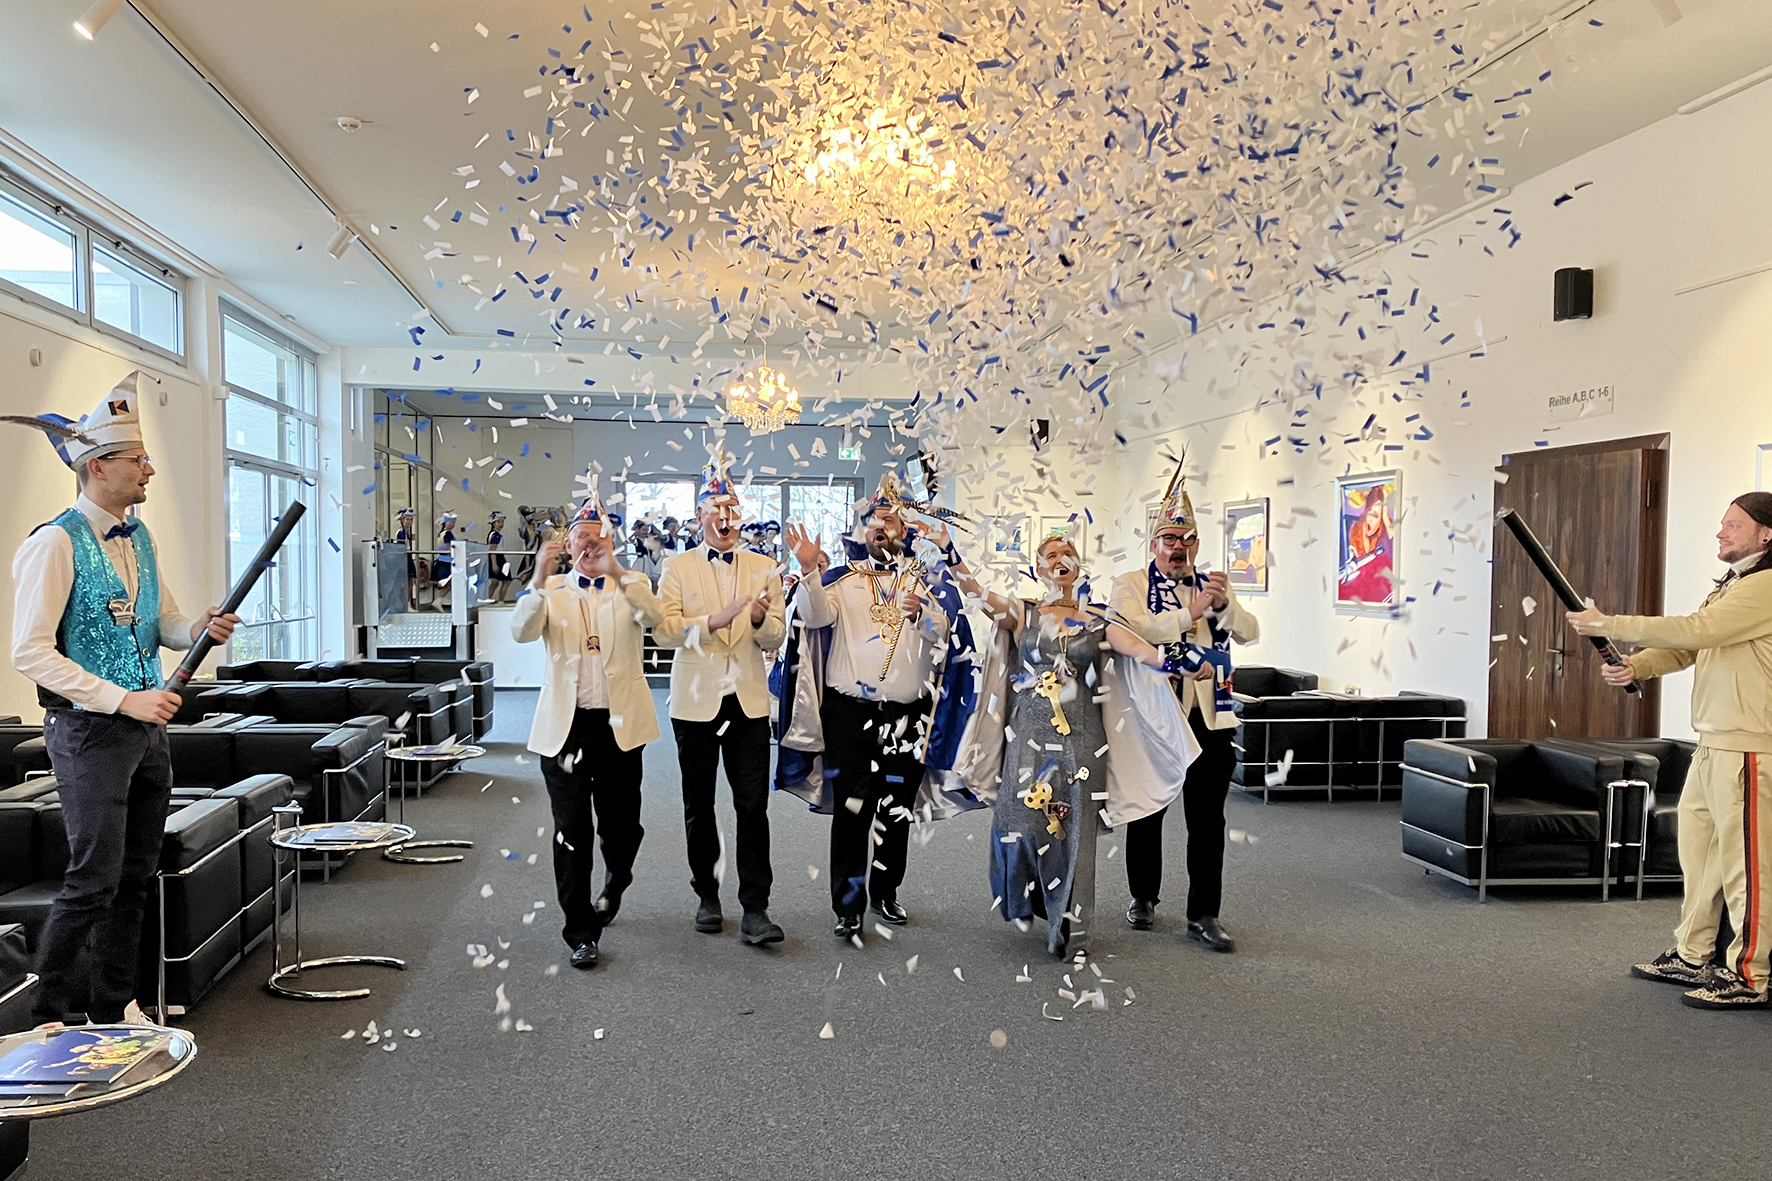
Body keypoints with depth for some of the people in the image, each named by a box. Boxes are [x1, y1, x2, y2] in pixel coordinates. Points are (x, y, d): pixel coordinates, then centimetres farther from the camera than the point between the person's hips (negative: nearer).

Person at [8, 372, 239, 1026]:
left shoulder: (140, 538, 10)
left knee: (135, 878, 14)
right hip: (90, 729, -7)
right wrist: (123, 701, -20)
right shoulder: (57, 542, -13)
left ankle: (114, 1008, 28)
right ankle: (52, 1020, 14)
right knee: (94, 882, -4)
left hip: (146, 728, 7)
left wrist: (199, 628, -3)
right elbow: (30, 650, -18)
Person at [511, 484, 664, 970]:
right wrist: (539, 578, -25)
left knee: (621, 824, 10)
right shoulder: (552, 590, 8)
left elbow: (653, 616, -16)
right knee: (572, 830, -1)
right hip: (565, 725, 0)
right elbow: (522, 632, -11)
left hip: (620, 724, 0)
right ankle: (580, 932, 9)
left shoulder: (630, 585, 6)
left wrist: (616, 572, -31)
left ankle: (614, 885, 42)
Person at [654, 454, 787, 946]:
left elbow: (775, 637, 4)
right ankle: (707, 897, 27)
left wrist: (760, 619, -19)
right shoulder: (677, 569, 3)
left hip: (748, 699, 0)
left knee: (753, 806, -4)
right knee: (699, 805, 11)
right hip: (695, 700, 0)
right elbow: (663, 630, -9)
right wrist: (714, 620, -22)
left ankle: (755, 909, 2)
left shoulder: (764, 568, 7)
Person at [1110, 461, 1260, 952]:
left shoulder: (1214, 586, 14)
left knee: (1207, 818, 4)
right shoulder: (1131, 584, 1)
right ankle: (1144, 897, 28)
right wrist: (1191, 613, -22)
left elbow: (1250, 633, 1)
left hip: (1209, 715, 3)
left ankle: (1204, 914, 12)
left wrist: (1224, 605, -18)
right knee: (1147, 811, 11)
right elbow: (1132, 630, -18)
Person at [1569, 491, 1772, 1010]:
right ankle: (1691, 957, 25)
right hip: (1711, 744, 10)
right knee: (1698, 849, 14)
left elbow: (1693, 631, -23)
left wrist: (1609, 625, -19)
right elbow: (1684, 649, 16)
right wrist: (1633, 667, -2)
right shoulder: (1729, 587, 20)